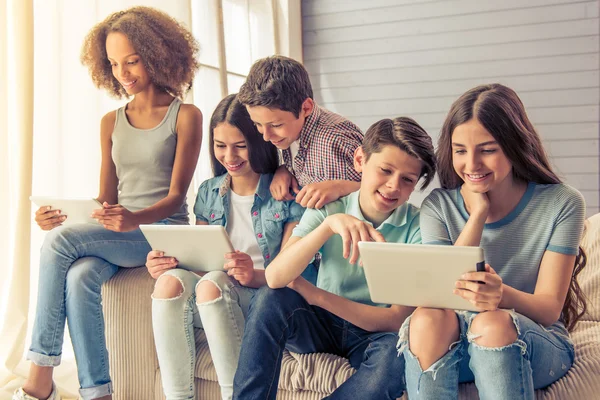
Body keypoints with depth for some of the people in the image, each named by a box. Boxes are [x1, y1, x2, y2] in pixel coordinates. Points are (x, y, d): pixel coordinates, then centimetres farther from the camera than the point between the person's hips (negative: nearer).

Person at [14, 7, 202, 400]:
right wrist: (64, 218, -9)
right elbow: (107, 198, 11)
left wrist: (136, 219, -29)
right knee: (79, 278, -30)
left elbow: (176, 194, -8)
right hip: (114, 235, 5)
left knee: (60, 242, -26)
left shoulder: (185, 116, -1)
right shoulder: (111, 123, 14)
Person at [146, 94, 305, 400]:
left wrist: (255, 275, -27)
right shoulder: (208, 193, 15)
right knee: (171, 280, -28)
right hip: (208, 304, 4)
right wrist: (165, 266, -8)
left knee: (211, 284, -34)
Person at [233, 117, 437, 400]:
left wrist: (317, 296, -19)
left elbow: (398, 319, -18)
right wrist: (330, 224, -39)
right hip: (322, 325, 2)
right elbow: (274, 278, -25)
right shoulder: (326, 210, -11)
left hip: (374, 334, -1)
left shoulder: (417, 226, -15)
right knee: (270, 298, -27)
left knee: (396, 351, -35)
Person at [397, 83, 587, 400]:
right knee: (428, 318, -32)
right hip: (449, 345, 2)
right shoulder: (438, 206, 1)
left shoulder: (561, 203, -5)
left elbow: (550, 309, -10)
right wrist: (478, 213, -14)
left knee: (492, 323, -35)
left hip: (534, 347, -1)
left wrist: (503, 294, -34)